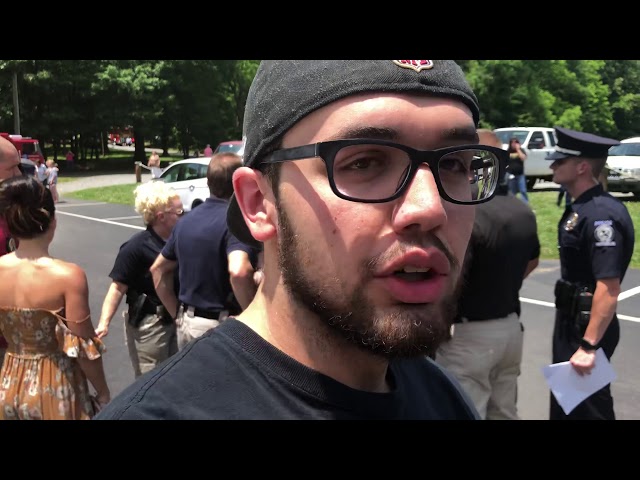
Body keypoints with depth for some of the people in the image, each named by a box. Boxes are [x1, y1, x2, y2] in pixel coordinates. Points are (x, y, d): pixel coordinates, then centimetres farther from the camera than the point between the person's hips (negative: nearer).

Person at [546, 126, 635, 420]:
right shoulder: (579, 207, 8)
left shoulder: (602, 214, -24)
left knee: (587, 408, 6)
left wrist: (588, 346, -28)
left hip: (588, 326, -10)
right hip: (570, 320, 10)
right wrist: (567, 323, 20)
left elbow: (609, 287, -28)